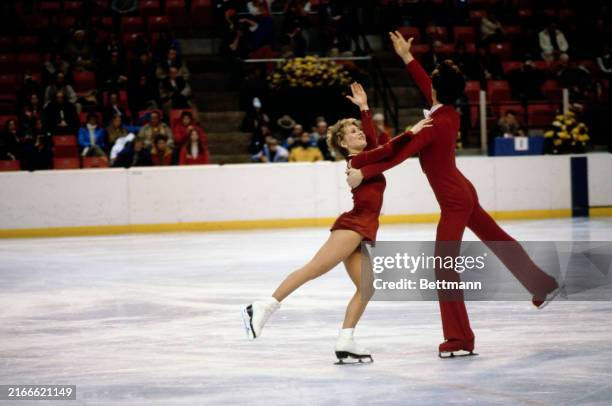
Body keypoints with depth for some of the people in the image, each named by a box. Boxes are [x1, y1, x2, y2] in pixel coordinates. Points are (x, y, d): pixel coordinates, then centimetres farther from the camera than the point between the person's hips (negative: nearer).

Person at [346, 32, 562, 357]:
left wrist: (363, 173, -25)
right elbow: (426, 89, 19)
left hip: (454, 202, -10)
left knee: (444, 267, -6)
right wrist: (407, 58, 23)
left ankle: (459, 339, -3)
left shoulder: (436, 125, -22)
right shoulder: (450, 114, 1)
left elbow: (399, 156, -27)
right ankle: (544, 286, 39)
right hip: (464, 193, 10)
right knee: (500, 241, 24)